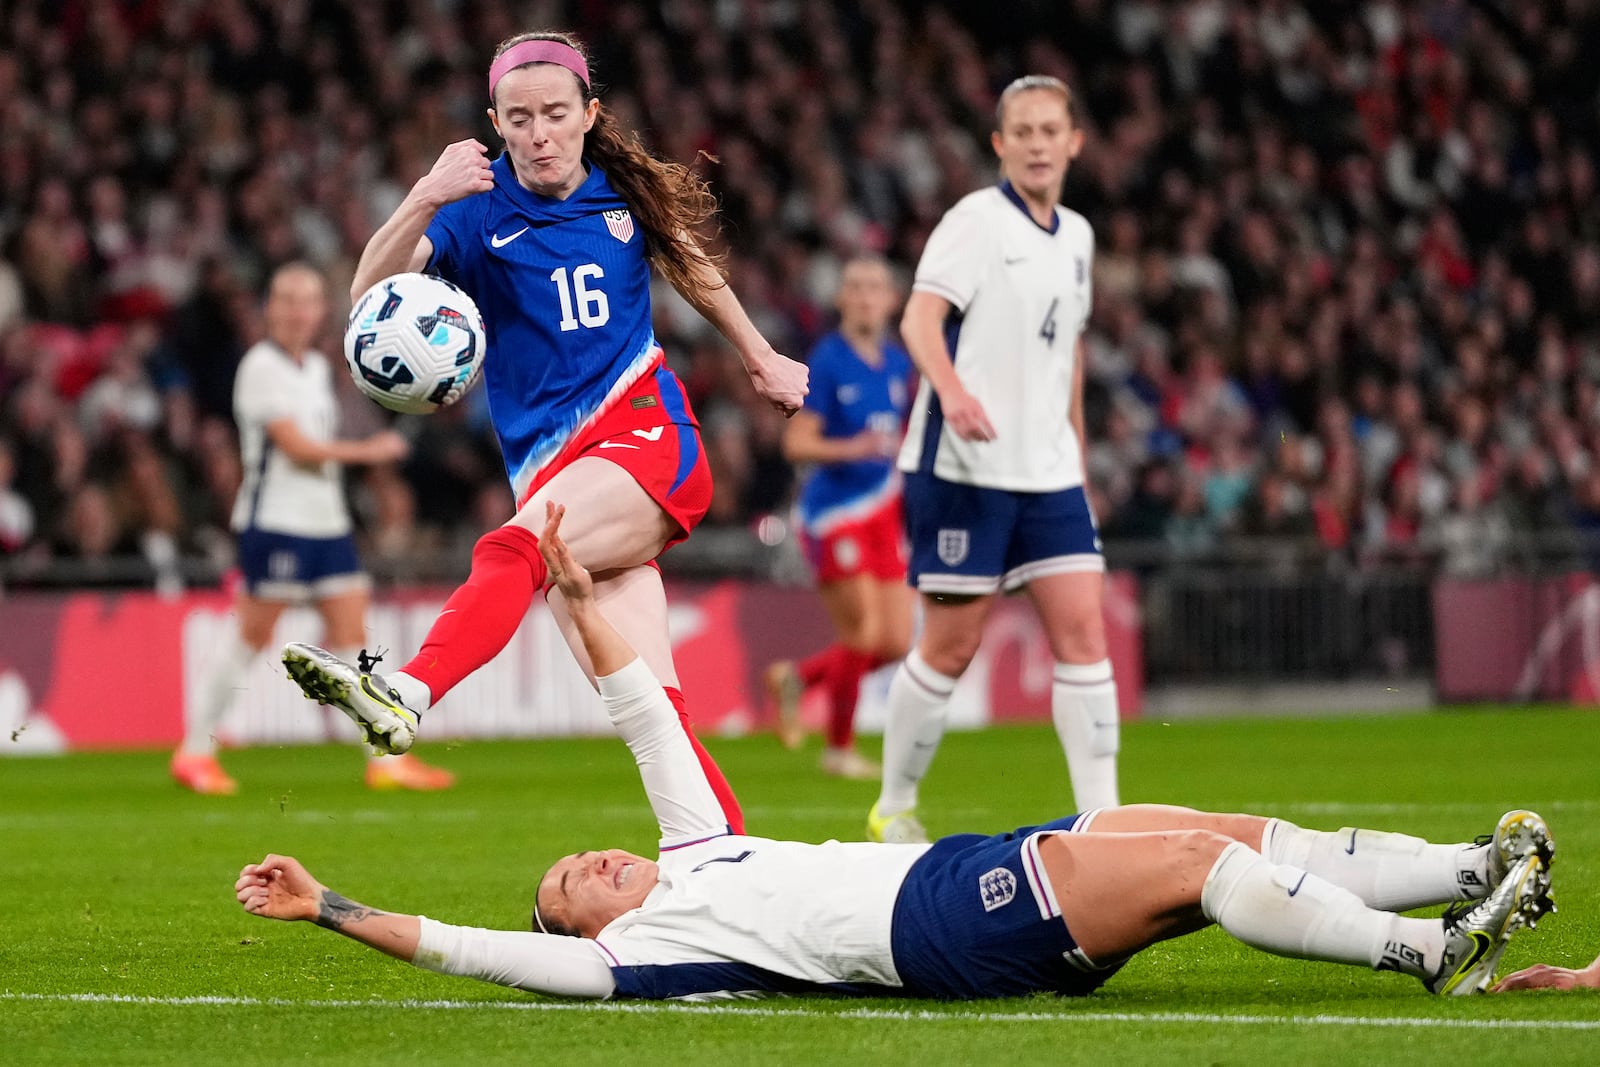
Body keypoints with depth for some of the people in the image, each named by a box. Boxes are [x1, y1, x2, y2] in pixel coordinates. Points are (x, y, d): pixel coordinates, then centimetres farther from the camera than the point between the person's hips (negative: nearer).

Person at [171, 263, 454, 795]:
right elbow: (296, 446, -16)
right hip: (274, 524, -8)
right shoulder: (261, 366, -10)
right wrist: (369, 451, -12)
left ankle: (387, 759, 1)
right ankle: (195, 751, 7)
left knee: (351, 636, 2)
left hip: (327, 521, 8)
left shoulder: (319, 367, 15)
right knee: (252, 636, -4)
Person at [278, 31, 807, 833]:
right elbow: (369, 293, -13)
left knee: (512, 551, -32)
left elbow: (693, 271, 31)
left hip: (651, 441, -2)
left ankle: (409, 694, -54)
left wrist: (761, 361, 41)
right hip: (552, 470, 2)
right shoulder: (480, 210, 3)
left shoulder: (627, 193, 9)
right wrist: (425, 200, -29)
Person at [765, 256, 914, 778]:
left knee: (896, 644, 2)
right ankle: (839, 749, 10)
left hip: (882, 511, 7)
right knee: (864, 633, -9)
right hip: (835, 513, -7)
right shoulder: (828, 360, -10)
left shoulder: (897, 363, 9)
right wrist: (850, 449, -28)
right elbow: (796, 442, -14)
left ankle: (796, 677, 26)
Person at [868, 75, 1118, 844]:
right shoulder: (976, 220, -8)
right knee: (951, 645, -1)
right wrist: (953, 390, -40)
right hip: (965, 466, -6)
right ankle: (893, 807, 15)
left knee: (1083, 631, -4)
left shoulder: (1076, 236, 14)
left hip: (1048, 471, 6)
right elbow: (921, 318, -21)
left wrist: (1076, 453, 25)